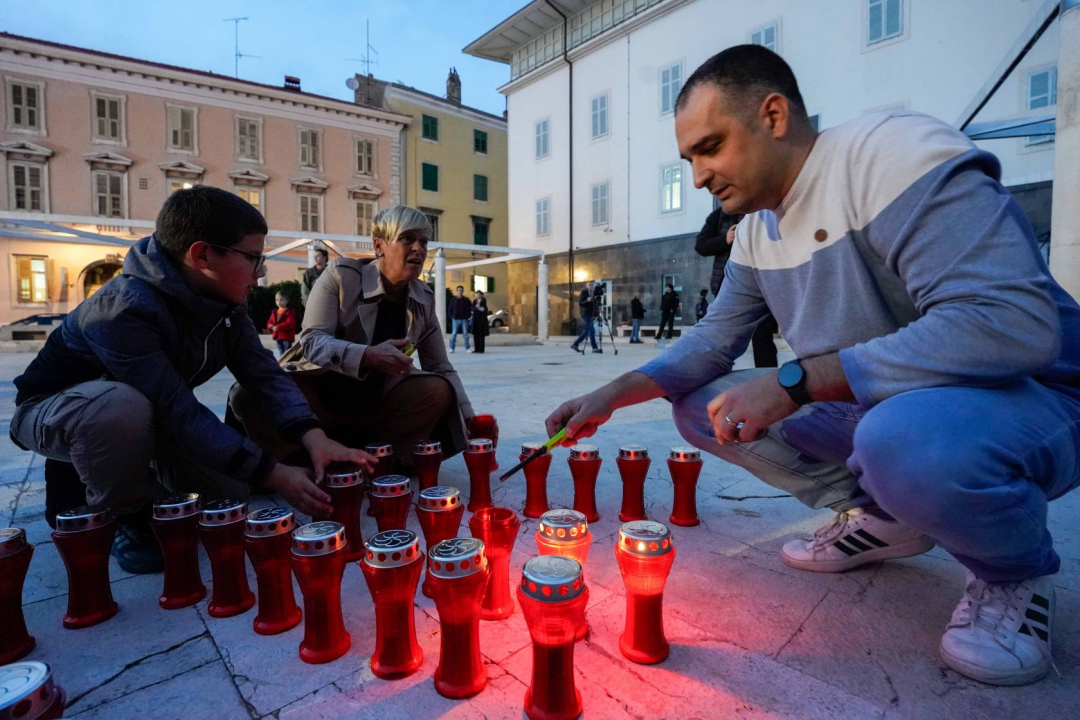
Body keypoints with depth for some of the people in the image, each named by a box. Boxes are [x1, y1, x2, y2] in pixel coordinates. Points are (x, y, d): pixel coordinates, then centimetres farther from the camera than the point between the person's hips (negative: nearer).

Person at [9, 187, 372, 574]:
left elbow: (264, 374, -19)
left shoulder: (224, 302, -14)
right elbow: (180, 414, -39)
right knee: (122, 405, -40)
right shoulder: (125, 309, -36)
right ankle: (125, 517, -11)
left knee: (232, 490, -9)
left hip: (152, 416, 6)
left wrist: (314, 439, -36)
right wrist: (273, 475, -40)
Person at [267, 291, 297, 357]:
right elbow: (269, 322, 14)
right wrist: (271, 326, -11)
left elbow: (289, 323, -21)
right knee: (281, 353, 15)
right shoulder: (274, 312, 12)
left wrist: (278, 327, -28)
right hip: (277, 336, 7)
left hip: (287, 337, -7)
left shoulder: (290, 312, -10)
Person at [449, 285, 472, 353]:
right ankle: (451, 348, 4)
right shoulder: (453, 299, 5)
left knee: (465, 334, 2)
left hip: (464, 319, 1)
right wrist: (452, 317, -1)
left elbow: (469, 309, 9)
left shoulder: (466, 300, 6)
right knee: (454, 333, -1)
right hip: (455, 319, 0)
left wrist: (468, 316, -2)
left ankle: (467, 348, 7)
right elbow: (450, 309, 8)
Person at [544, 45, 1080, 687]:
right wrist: (615, 393, -6)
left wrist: (793, 381, -32)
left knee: (904, 437, -40)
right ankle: (878, 515, 11)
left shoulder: (893, 154, -22)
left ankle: (1015, 572, -5)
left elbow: (1012, 321, -32)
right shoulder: (758, 230, 3)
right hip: (873, 409, 7)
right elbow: (715, 338, 8)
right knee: (700, 404, 1)